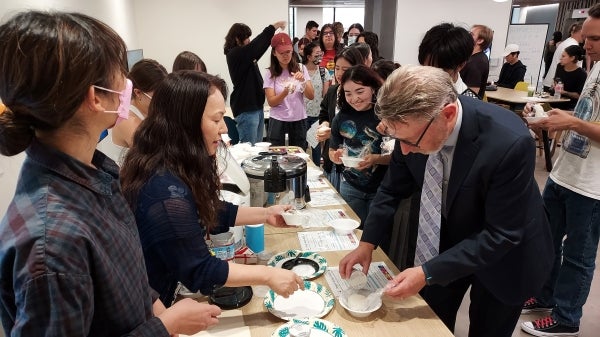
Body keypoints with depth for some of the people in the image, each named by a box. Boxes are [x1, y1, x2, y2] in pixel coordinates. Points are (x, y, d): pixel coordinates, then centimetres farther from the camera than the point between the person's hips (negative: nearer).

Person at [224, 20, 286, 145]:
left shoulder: (245, 54, 13)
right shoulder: (234, 54, -11)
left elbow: (260, 46, 25)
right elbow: (255, 47, -22)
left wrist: (274, 32, 13)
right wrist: (273, 27, -17)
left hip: (257, 106, 9)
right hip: (246, 109, -9)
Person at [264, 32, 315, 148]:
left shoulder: (301, 68, 1)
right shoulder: (270, 73, -4)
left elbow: (311, 96, -2)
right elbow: (271, 102, -9)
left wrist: (303, 81, -19)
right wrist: (285, 92, -26)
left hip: (299, 120, 2)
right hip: (278, 121, -1)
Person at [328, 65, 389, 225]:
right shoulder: (341, 118, -3)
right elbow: (332, 151, 8)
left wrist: (376, 159, -26)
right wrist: (336, 155, -12)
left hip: (381, 189, -2)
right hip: (350, 187, 3)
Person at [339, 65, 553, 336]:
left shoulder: (509, 143, -36)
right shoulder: (416, 125, -22)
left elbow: (501, 235, -28)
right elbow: (393, 189, -6)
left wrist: (428, 273, -31)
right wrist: (367, 243, -12)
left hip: (503, 254, -3)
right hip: (445, 239, 4)